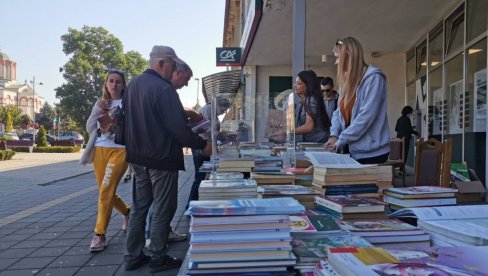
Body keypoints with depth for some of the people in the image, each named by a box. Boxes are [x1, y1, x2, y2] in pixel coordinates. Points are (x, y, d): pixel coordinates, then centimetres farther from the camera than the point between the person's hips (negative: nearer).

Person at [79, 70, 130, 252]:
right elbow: (89, 129, 7)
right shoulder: (100, 103, 14)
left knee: (106, 191, -13)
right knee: (106, 192, 12)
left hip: (119, 150, -5)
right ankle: (127, 212, 38)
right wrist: (97, 110, -6)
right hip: (99, 150, 6)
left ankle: (100, 235, -4)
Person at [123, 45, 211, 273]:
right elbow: (177, 126, -22)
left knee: (139, 207, 16)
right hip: (161, 157, -8)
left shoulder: (133, 84, 9)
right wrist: (202, 145, -12)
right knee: (163, 209, 4)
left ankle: (133, 256, 24)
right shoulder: (163, 88, -19)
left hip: (138, 156, 9)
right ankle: (158, 258, 14)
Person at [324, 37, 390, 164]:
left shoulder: (373, 78, -12)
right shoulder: (348, 81, 13)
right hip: (352, 151, 7)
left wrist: (341, 140, -17)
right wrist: (334, 134, -6)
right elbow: (340, 111, 12)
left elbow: (366, 116, -20)